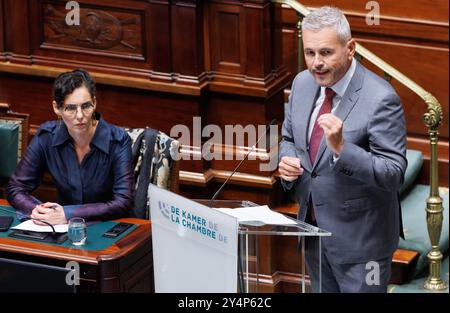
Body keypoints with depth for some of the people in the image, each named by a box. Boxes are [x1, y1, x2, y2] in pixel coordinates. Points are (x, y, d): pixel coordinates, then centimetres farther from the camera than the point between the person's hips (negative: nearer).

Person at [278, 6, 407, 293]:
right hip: (312, 228, 7)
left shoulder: (380, 98, -22)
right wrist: (287, 161, -8)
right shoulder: (303, 83, 0)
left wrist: (341, 148, -36)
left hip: (359, 239, -6)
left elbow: (394, 174, -23)